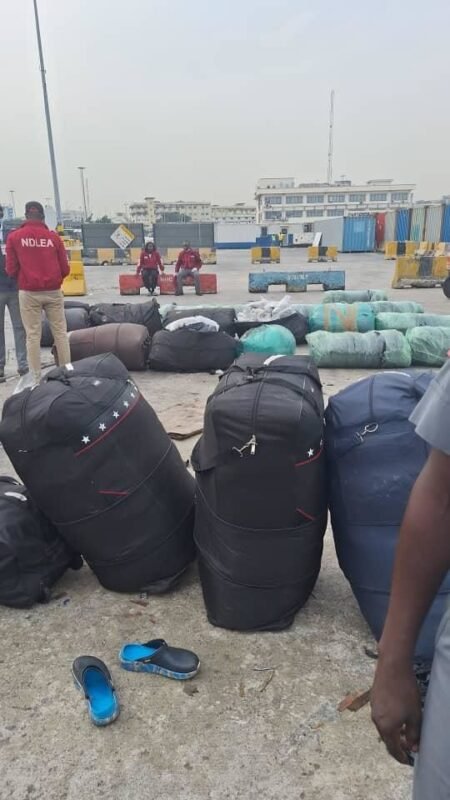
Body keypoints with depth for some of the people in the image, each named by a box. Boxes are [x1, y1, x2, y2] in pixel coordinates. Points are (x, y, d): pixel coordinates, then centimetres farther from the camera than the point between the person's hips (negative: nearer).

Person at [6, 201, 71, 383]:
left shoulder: (14, 237, -1)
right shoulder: (53, 237, 1)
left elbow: (11, 270, 1)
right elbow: (65, 269, 3)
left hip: (28, 293, -1)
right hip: (53, 292, 1)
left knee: (33, 335, 5)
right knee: (60, 332, 10)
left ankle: (36, 378, 7)